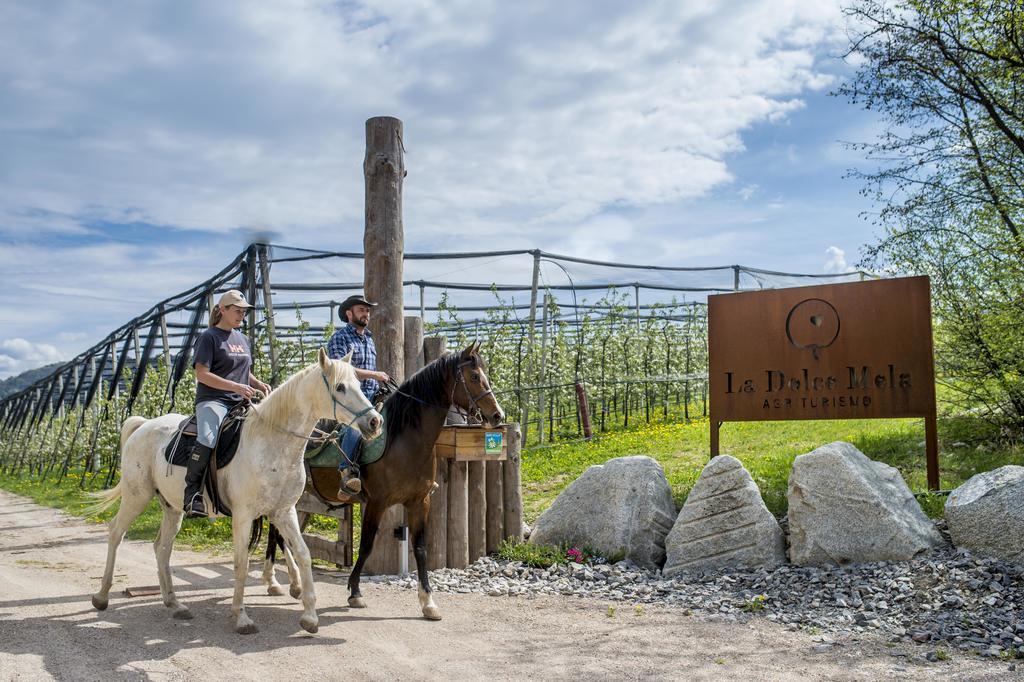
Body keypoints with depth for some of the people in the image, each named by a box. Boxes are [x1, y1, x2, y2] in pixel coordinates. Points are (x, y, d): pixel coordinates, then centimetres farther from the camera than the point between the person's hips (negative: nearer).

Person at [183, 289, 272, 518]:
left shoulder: (242, 339, 22)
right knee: (208, 440, -34)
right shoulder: (209, 337, -1)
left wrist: (258, 384, 7)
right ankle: (192, 493, -20)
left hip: (239, 403, 8)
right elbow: (202, 373, -11)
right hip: (212, 401, -8)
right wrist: (235, 386, -21)